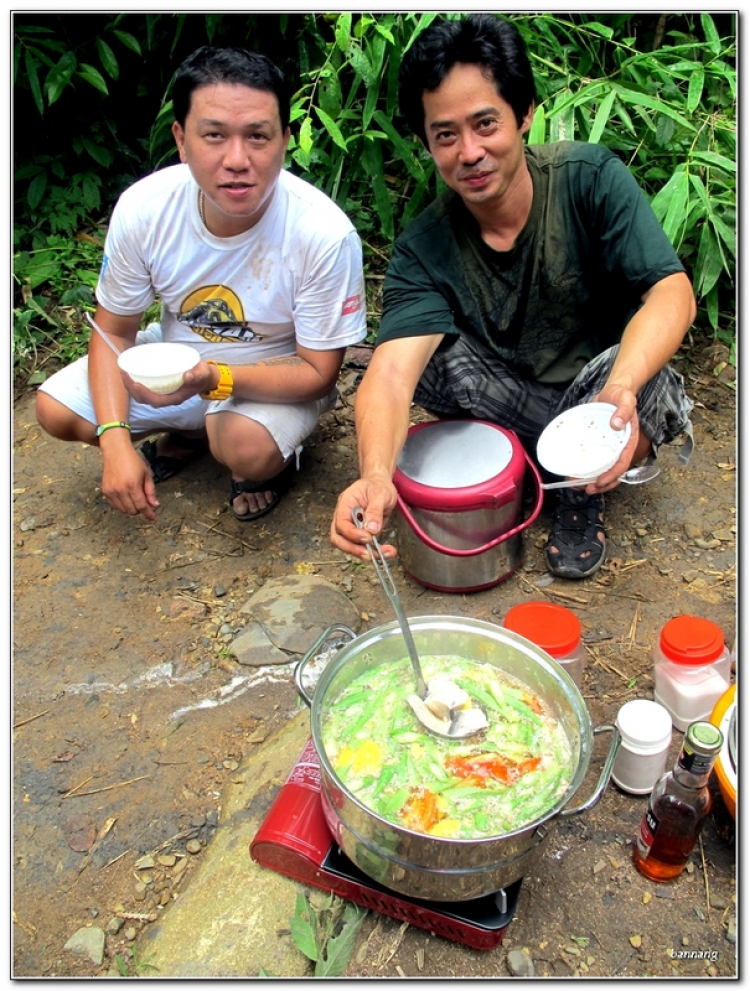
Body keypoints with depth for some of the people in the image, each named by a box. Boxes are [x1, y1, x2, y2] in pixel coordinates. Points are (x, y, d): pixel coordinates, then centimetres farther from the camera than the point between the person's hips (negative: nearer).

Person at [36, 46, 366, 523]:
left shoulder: (325, 234, -30)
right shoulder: (142, 209, -20)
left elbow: (318, 372, -21)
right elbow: (113, 331, -7)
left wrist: (213, 379, -37)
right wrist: (115, 441, -20)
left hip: (283, 375, -4)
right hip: (178, 353, 4)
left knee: (247, 448, -34)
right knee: (57, 410, -7)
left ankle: (272, 457, 4)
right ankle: (189, 432, 16)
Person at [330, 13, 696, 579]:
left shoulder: (591, 178, -16)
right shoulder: (425, 248, -16)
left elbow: (672, 293, -24)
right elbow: (392, 372, -30)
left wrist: (621, 387, -45)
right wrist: (376, 477, -51)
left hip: (606, 386, 0)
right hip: (508, 401, 1)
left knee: (651, 390, -35)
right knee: (426, 354, -25)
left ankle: (585, 491, -1)